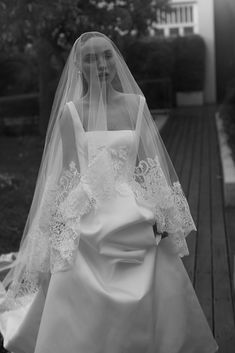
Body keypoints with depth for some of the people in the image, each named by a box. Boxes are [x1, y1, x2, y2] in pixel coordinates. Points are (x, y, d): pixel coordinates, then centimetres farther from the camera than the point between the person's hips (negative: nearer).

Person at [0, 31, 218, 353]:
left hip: (134, 225, 2)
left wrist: (163, 217, 0)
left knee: (156, 304, 6)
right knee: (84, 312, 1)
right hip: (90, 227, -2)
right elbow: (66, 174, 0)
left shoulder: (136, 104, 4)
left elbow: (150, 165, 5)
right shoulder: (71, 110, -2)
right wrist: (68, 225, -5)